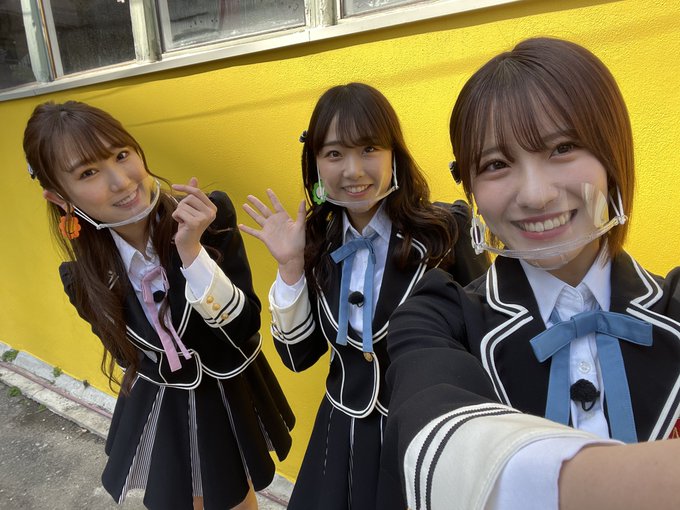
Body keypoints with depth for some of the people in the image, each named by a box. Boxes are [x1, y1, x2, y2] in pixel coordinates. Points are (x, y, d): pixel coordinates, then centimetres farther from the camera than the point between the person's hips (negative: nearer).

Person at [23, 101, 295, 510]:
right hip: (160, 411, 2)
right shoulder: (85, 280, -16)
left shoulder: (211, 217, -26)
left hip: (231, 398, -1)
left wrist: (192, 252, -38)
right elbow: (131, 356, -1)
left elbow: (246, 327, -27)